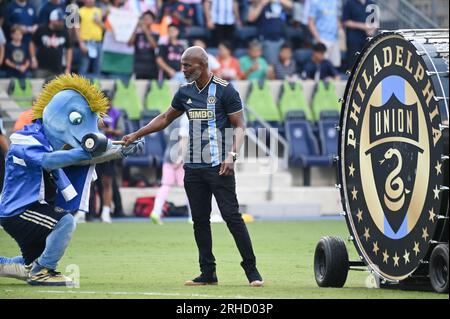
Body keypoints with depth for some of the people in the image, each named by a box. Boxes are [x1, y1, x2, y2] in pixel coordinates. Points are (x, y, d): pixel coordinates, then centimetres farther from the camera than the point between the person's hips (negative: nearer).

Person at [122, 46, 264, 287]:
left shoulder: (224, 91, -6)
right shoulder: (185, 92, 12)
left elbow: (239, 126, -6)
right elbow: (165, 118, 25)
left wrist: (232, 155, -19)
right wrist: (136, 135, 22)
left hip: (218, 166, -6)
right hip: (193, 166, 6)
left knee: (232, 216, -9)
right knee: (200, 220, 6)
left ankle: (251, 270, -5)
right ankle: (208, 273, 12)